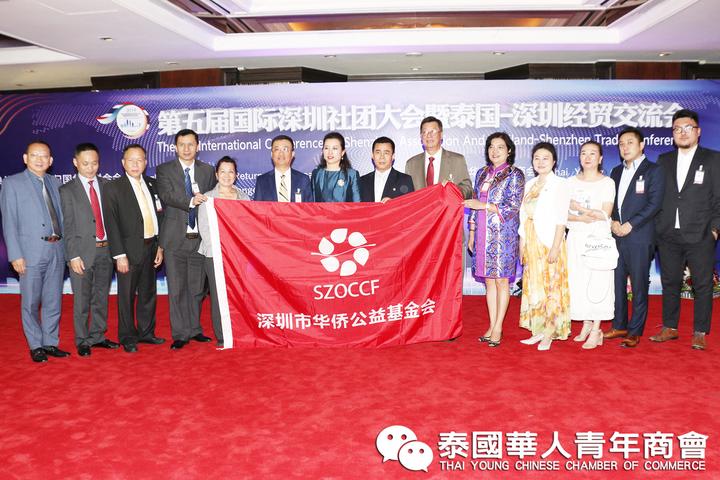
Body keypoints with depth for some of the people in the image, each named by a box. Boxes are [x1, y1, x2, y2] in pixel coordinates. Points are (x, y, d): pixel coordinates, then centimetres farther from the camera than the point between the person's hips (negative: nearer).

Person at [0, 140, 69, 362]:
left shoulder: (53, 182, 12)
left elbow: (60, 216, 11)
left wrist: (66, 246, 4)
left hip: (56, 250, 4)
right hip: (31, 251, -4)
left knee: (53, 301, 11)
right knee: (31, 302, 5)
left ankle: (50, 343, 22)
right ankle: (36, 346, 18)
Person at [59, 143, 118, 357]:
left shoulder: (106, 185, 8)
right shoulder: (67, 190, -1)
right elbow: (68, 226, -5)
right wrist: (73, 255, -11)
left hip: (106, 249, 3)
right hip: (83, 251, -3)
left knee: (101, 297, 13)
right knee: (82, 299, 4)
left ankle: (98, 336, 27)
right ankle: (82, 341, 19)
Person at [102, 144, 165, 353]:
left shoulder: (152, 185, 9)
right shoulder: (113, 188, -6)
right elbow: (111, 224, -10)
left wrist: (160, 245, 7)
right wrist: (119, 255, -14)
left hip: (150, 247, 5)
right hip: (130, 250, -5)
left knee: (148, 293, 14)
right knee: (127, 295, 4)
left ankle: (146, 332, 29)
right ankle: (127, 338, 18)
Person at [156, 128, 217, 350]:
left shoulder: (208, 170, 11)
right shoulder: (164, 170, 3)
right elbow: (166, 196, -13)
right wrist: (190, 201, -27)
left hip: (200, 238, 2)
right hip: (175, 238, -2)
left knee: (197, 288, 10)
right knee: (177, 289, 2)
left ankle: (194, 330, 24)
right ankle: (180, 334, 11)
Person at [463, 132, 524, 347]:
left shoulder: (515, 174, -4)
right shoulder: (482, 173, 13)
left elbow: (513, 206, -11)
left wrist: (483, 205, -15)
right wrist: (472, 232, 12)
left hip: (503, 234, -5)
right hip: (483, 234, 5)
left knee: (501, 280, -1)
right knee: (489, 280, 8)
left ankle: (498, 328, 8)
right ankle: (492, 326, 16)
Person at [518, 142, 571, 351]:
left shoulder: (560, 184, -5)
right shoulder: (530, 184, 13)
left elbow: (561, 219, -11)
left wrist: (555, 248, -17)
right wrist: (522, 244, 10)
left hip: (549, 242, -6)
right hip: (531, 243, 6)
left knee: (550, 286, -1)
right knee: (533, 286, 8)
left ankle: (549, 333, 6)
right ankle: (539, 331, 17)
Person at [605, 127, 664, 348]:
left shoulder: (653, 171, -1)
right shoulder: (616, 172, 17)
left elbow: (654, 204, -10)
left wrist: (630, 225, -16)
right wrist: (613, 221, -4)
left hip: (639, 237, -5)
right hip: (616, 236, 6)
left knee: (639, 286, 1)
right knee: (617, 283, 10)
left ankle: (635, 331, 9)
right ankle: (619, 326, 21)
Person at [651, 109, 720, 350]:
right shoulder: (664, 160, 10)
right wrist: (658, 226, 3)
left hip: (700, 236, -3)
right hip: (668, 235, 3)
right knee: (670, 283, 11)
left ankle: (700, 333, 14)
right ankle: (669, 328, 22)